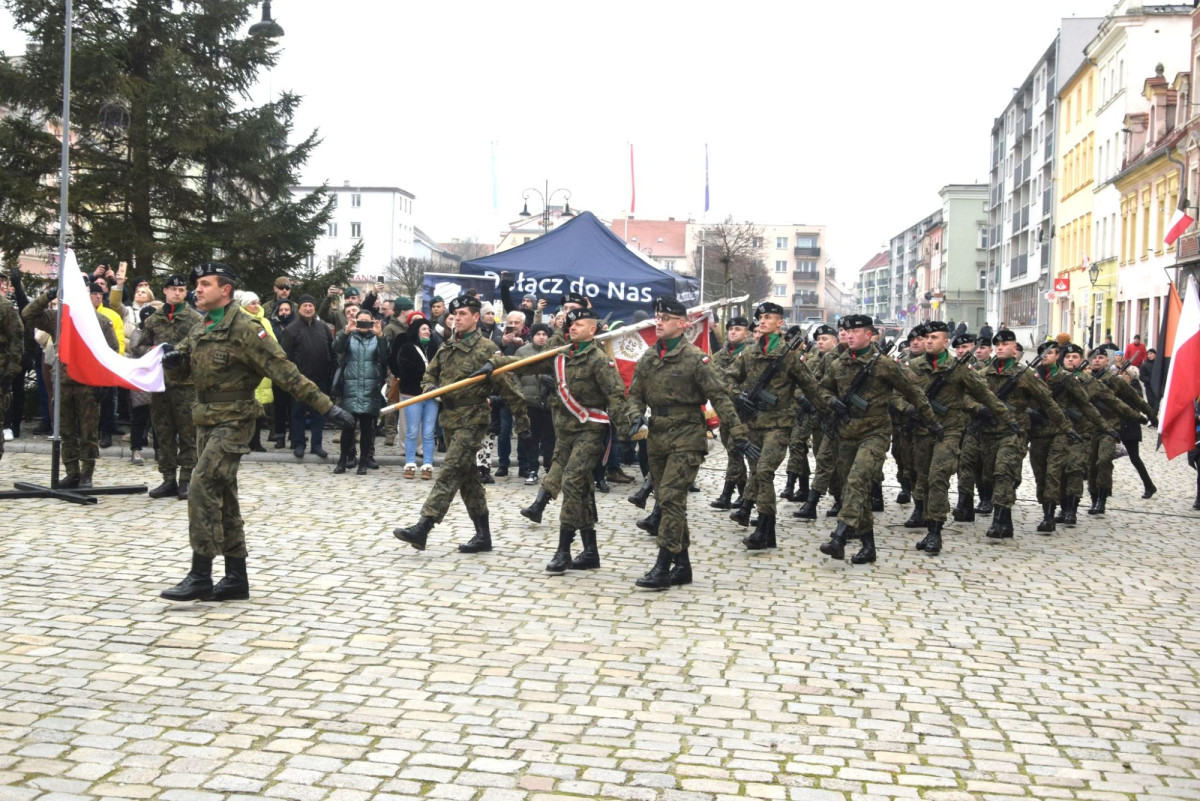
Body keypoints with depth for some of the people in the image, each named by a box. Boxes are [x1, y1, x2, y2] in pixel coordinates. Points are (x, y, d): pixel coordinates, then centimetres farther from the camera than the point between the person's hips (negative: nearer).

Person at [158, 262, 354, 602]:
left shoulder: (244, 328, -14)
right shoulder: (200, 328, 11)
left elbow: (284, 371, -18)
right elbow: (182, 367, 17)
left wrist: (326, 406, -22)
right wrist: (172, 358, -8)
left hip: (233, 421, -8)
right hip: (206, 421, 8)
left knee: (203, 488, -15)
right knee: (223, 498, 10)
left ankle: (200, 576, -7)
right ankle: (236, 579, 18)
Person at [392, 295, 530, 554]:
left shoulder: (486, 348, -9)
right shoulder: (446, 349, 12)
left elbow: (508, 387, -9)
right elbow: (429, 375, 22)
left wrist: (522, 422, -8)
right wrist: (431, 388, -3)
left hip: (472, 419, -8)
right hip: (450, 418, 8)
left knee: (450, 473, -13)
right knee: (468, 477, 12)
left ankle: (422, 528, -17)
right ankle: (483, 535, 20)